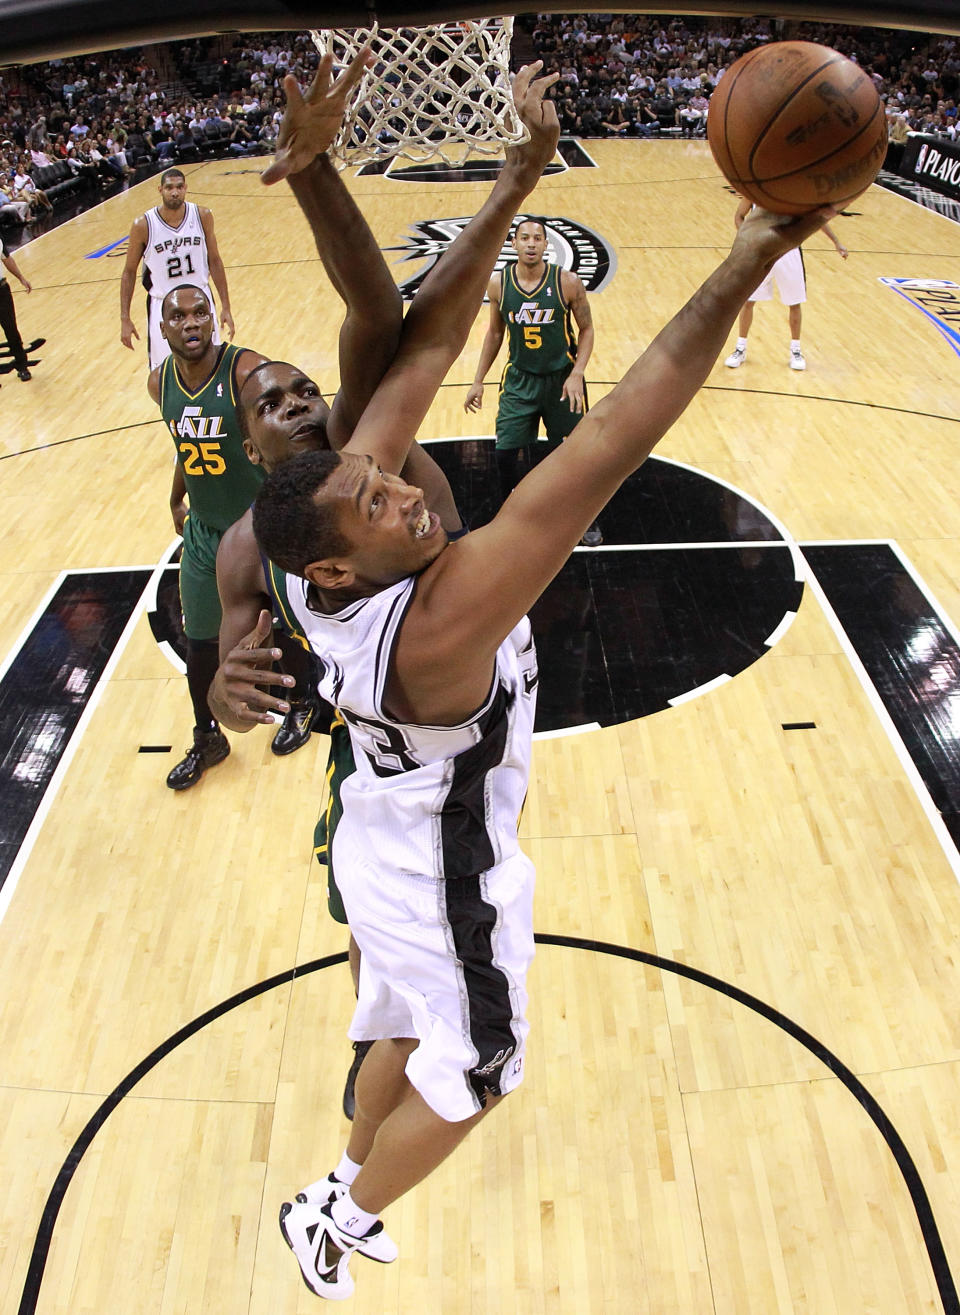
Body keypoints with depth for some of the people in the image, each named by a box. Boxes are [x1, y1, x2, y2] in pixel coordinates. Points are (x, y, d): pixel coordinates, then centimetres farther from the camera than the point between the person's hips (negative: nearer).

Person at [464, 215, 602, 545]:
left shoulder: (567, 282, -13)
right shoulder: (498, 284, -6)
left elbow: (587, 329, -3)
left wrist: (577, 374, -16)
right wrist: (478, 381, 7)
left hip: (562, 379, -1)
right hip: (519, 379, 2)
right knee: (505, 453, -4)